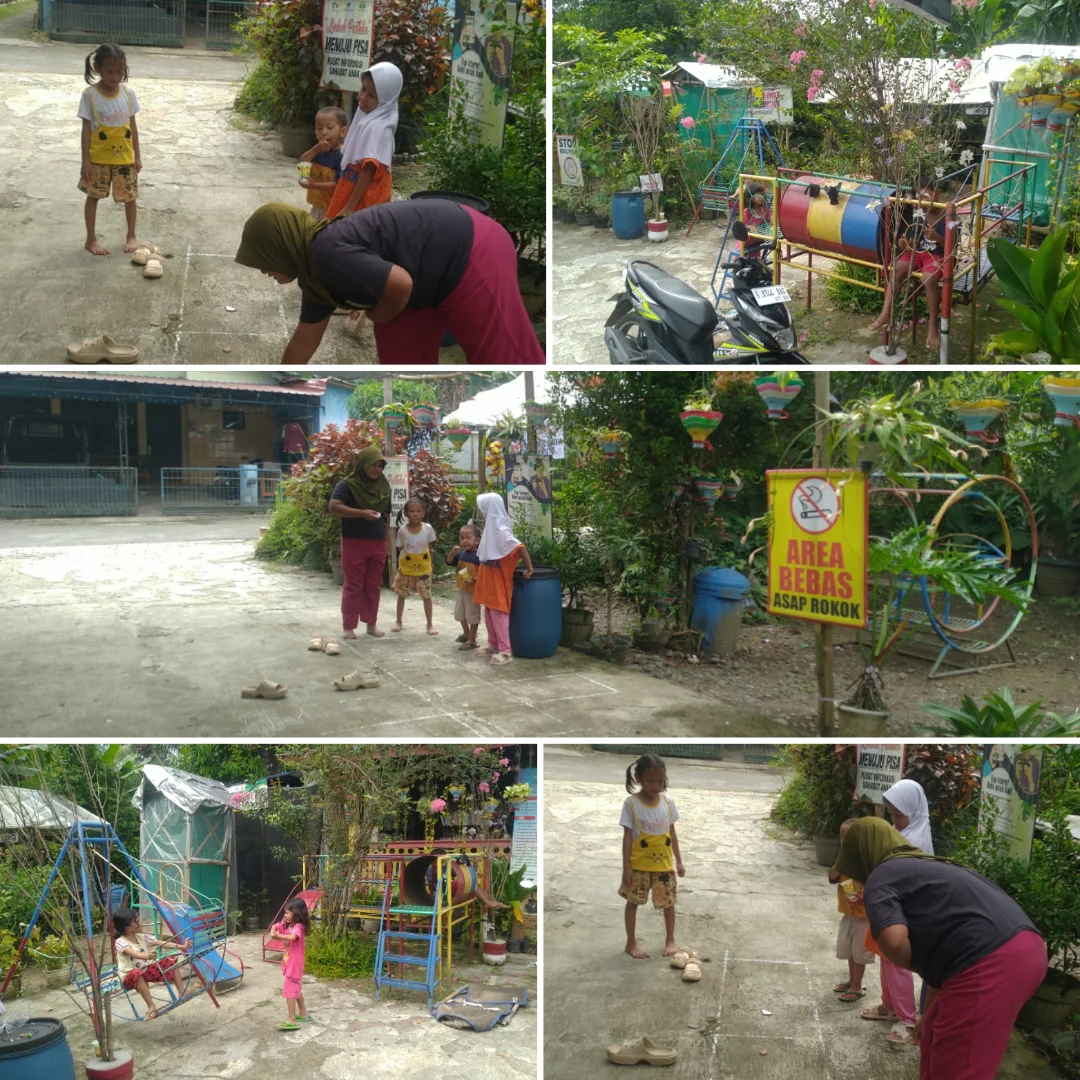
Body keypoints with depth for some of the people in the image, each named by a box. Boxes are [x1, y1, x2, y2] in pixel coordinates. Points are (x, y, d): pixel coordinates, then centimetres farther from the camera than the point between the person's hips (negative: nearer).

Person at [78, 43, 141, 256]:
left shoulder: (128, 93, -3)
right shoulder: (90, 95, -12)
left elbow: (132, 125, 4)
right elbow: (86, 129, -9)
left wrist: (137, 155, 4)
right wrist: (85, 161, -11)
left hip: (124, 157, 2)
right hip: (98, 158, -2)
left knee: (130, 196, 10)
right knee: (93, 196, 9)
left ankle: (131, 236, 28)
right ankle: (91, 239, 19)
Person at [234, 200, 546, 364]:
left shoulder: (328, 255, -25)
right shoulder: (316, 271, 6)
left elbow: (400, 284, -29)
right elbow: (304, 341, 17)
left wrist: (376, 316, -8)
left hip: (471, 258, -10)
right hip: (435, 275, 11)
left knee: (505, 360, -2)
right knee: (400, 351, 14)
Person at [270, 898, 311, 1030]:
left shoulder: (298, 927, -24)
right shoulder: (287, 924, 4)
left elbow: (291, 937, -42)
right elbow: (275, 926, 10)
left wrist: (278, 936, -33)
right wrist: (273, 932, -12)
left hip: (294, 964, -10)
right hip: (289, 963, 10)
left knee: (289, 991, -6)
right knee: (296, 989, 20)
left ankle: (292, 1021, -1)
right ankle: (303, 1014, 33)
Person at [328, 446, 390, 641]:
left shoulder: (383, 487, 11)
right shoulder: (347, 485, -7)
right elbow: (333, 507, -18)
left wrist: (387, 538, 14)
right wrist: (362, 513, -25)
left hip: (378, 543, 5)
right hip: (354, 543, -5)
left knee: (373, 586, 9)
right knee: (353, 585, 0)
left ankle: (371, 623, 18)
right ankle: (348, 625, 8)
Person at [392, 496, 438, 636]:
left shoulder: (428, 528, -11)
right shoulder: (402, 530, -12)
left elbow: (429, 548, 1)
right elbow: (400, 549, -3)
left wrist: (428, 563, 3)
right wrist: (402, 565, -9)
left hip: (423, 567, 0)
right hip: (406, 567, 1)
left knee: (427, 596, 2)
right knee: (401, 595, 12)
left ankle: (429, 624, 12)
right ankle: (398, 621, 28)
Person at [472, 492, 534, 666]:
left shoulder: (500, 530, -21)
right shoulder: (491, 527, 7)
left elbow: (520, 547, -27)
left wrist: (529, 569, -22)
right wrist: (478, 576, 20)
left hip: (498, 579, -9)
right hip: (489, 579, 9)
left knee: (498, 614, -6)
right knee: (489, 613, 15)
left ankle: (505, 651, -2)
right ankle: (494, 646, 25)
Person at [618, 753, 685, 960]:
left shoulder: (668, 802, -3)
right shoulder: (631, 803, -14)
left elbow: (672, 833, 6)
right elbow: (627, 836, -11)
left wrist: (678, 861, 9)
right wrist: (626, 867, -12)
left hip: (664, 863, 3)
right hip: (639, 864, -3)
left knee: (669, 902, 12)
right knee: (633, 902, 9)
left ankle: (670, 940, 31)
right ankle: (631, 943, 24)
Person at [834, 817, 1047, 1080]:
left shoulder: (880, 877, 3)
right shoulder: (922, 866, 30)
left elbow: (893, 940, -17)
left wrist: (914, 966, 6)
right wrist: (929, 1014, 48)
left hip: (988, 964, -10)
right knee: (936, 1036, 27)